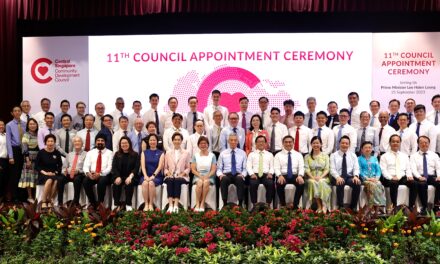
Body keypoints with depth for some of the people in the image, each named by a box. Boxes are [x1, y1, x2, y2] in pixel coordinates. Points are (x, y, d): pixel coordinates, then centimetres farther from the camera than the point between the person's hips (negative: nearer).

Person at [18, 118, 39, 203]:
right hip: (30, 159, -4)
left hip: (38, 159, 4)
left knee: (37, 177, 5)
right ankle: (30, 196, 2)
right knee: (29, 177, -3)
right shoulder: (26, 135, -2)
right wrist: (27, 160, -15)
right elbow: (24, 148, -8)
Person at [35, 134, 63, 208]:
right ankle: (43, 201, -25)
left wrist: (55, 173, -7)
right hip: (43, 174, -1)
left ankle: (50, 201, -20)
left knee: (56, 181, -33)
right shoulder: (41, 152, 3)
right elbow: (37, 166, 2)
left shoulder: (57, 153, 8)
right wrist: (44, 172, -11)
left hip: (54, 174, 2)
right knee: (49, 180, -36)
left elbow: (60, 166, 10)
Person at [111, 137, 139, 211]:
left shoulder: (135, 155, 9)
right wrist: (117, 177, -14)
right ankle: (117, 204, -24)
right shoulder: (117, 155, 16)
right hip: (119, 176, 2)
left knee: (129, 183, -34)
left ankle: (128, 204, -25)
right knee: (116, 184, -31)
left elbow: (136, 168, -1)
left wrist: (130, 176, -19)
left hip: (130, 177, -2)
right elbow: (114, 167, 5)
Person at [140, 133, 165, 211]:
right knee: (145, 183, -32)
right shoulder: (144, 152, 15)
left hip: (157, 176, -1)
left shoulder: (161, 153, 10)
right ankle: (146, 204, -26)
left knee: (151, 183, -34)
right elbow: (143, 166, 2)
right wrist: (146, 176, -15)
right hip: (146, 175, 2)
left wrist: (153, 175, -19)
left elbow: (160, 166, -4)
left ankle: (151, 204, -24)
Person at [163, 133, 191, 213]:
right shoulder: (168, 153, 19)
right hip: (170, 176, 1)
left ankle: (176, 205, -46)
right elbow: (165, 167, 15)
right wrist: (168, 173, -6)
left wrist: (183, 173, -9)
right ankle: (170, 205, -45)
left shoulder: (186, 153, 15)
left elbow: (188, 168, 10)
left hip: (182, 177, -1)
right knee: (170, 180, -35)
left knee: (177, 180, -36)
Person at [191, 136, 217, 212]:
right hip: (198, 176, 1)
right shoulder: (195, 155, 13)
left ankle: (202, 203, -28)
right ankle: (197, 204, -28)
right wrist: (200, 176, -12)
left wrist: (207, 176, -15)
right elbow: (193, 169, 5)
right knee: (200, 182, -34)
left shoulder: (212, 155, 10)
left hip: (209, 176, 0)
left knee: (206, 182, -35)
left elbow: (213, 169, 3)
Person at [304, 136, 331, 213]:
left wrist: (320, 177, -15)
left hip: (323, 177, 0)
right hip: (311, 178, 0)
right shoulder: (307, 156, 14)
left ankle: (324, 206, -34)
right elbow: (306, 169, 2)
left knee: (321, 182, -35)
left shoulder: (325, 156, 14)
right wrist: (312, 177, -17)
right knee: (313, 182, -35)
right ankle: (320, 206, -32)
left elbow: (327, 169, 4)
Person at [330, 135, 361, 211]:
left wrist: (356, 176, -16)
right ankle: (341, 206, -21)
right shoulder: (334, 155, 8)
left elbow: (356, 168, 6)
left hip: (350, 177, 2)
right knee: (340, 184, -36)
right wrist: (338, 177, -21)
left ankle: (353, 206, -14)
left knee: (357, 184, -30)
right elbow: (332, 169, -2)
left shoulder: (353, 155, 15)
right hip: (338, 177, -2)